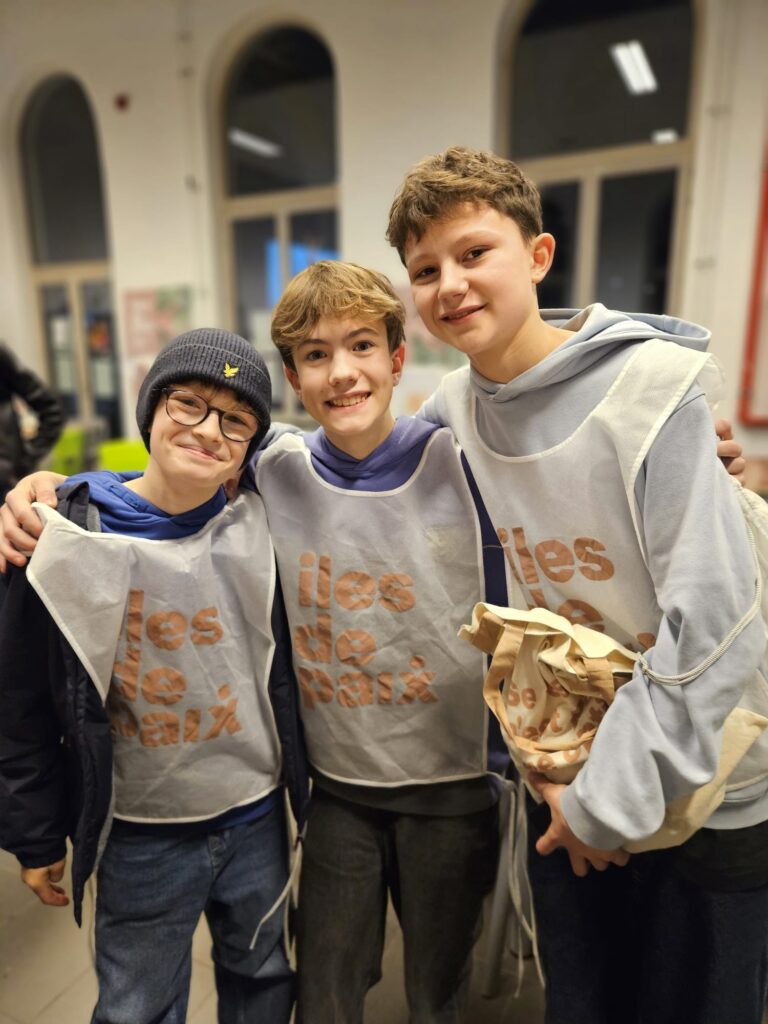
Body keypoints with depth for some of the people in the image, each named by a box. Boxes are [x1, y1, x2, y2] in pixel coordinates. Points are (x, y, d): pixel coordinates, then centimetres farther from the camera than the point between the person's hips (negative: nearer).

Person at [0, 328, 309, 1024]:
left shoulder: (257, 532, -10)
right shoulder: (71, 542, -15)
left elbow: (288, 665, 1)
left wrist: (305, 778, 5)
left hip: (257, 819, 2)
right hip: (140, 839, -1)